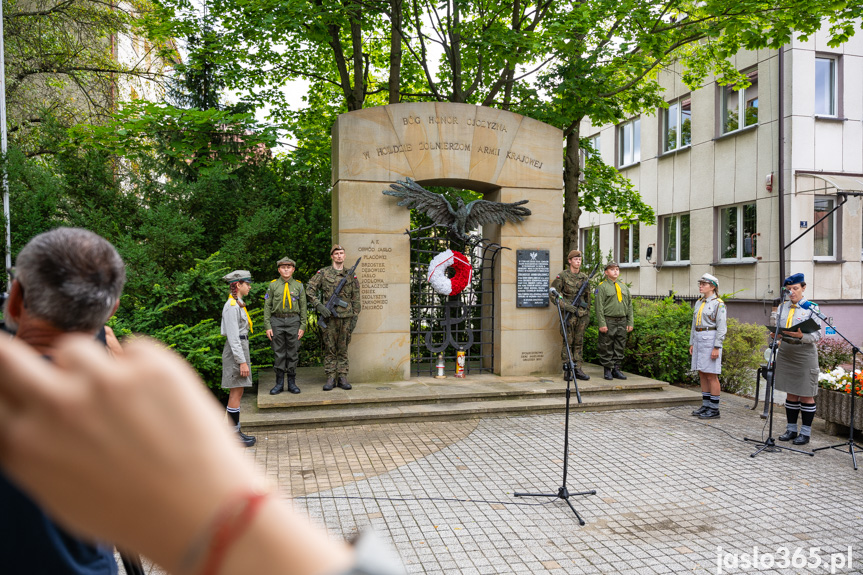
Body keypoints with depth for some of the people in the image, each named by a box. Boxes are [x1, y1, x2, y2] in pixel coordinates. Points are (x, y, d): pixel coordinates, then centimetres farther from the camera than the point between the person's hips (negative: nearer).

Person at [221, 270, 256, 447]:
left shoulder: (237, 304, 15)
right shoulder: (232, 306, -16)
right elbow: (233, 337, -20)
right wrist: (242, 361, -21)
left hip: (240, 348, 10)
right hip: (235, 351, -10)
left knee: (237, 393, 12)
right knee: (235, 394, -4)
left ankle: (236, 431, 19)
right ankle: (234, 435, 4)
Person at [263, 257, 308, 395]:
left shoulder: (298, 286, 5)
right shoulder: (273, 285, 4)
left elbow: (303, 307, 6)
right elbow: (267, 307, 3)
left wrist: (303, 327, -1)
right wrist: (267, 326, -4)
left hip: (293, 321, 0)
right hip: (277, 321, 0)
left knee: (293, 353, 3)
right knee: (279, 353, 4)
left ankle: (292, 383, 12)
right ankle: (279, 383, 12)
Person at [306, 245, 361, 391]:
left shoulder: (351, 275, 9)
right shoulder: (323, 272, 3)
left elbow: (356, 298, 9)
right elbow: (310, 289, -1)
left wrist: (355, 317, 3)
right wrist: (319, 306, -12)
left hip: (346, 317, 2)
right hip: (329, 317, -2)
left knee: (343, 349, 7)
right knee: (329, 349, 2)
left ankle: (343, 378, 12)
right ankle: (330, 379, 8)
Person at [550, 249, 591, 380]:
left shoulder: (585, 277, 13)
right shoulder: (562, 276, -4)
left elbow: (587, 296, 18)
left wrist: (587, 314, 15)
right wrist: (566, 306, -14)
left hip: (581, 314, 5)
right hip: (568, 314, -5)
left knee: (579, 342, 8)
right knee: (567, 342, -2)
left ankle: (577, 369, 13)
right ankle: (567, 370, 3)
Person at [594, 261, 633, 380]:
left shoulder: (624, 286, 15)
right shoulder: (602, 287, -3)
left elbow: (629, 305, 16)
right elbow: (599, 307, -9)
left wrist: (630, 322, 9)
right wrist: (602, 324, -15)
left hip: (622, 322, 5)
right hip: (608, 322, -5)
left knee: (620, 347, 8)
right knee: (607, 348, -1)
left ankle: (616, 369, 17)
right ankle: (607, 370, 9)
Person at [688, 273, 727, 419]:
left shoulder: (718, 304, -9)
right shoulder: (699, 302, 14)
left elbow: (721, 328, -13)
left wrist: (716, 347, -18)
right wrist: (692, 343, 16)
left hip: (711, 340, -8)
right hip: (699, 340, 8)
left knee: (711, 375, -4)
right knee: (702, 374, 10)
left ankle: (714, 409, 2)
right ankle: (706, 405, 17)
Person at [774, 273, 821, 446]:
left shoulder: (811, 308, -4)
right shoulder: (783, 307, 9)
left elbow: (817, 334, -9)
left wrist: (801, 336, -27)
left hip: (805, 355, -5)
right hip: (785, 354, 5)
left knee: (806, 395, 3)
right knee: (791, 394, 11)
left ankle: (805, 433, 11)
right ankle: (791, 429, 20)